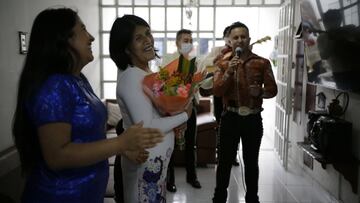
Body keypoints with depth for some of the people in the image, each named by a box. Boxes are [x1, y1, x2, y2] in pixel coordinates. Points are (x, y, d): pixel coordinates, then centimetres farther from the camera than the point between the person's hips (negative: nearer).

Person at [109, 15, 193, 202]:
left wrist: (175, 123, -2)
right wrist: (184, 115, -16)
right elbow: (147, 128, -27)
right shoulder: (131, 77, -23)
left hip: (156, 156, 9)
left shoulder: (145, 71, 6)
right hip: (146, 159, -9)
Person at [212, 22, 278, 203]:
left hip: (253, 119, 0)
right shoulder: (223, 63, 3)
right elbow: (217, 91, -7)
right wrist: (229, 71, -19)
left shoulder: (262, 63, 0)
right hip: (230, 117, 1)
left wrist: (260, 92, -20)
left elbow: (272, 89, 1)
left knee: (251, 161, 12)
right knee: (225, 160, 9)